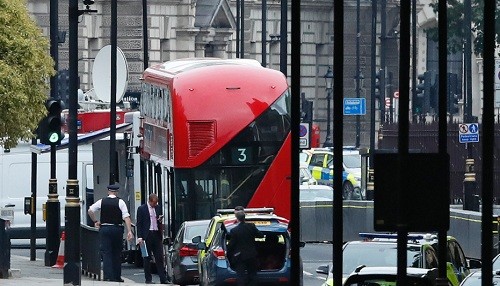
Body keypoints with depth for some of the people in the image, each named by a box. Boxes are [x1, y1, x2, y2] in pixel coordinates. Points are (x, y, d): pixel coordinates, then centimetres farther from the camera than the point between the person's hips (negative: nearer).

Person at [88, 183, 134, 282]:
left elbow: (90, 211, -1)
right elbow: (126, 217, -10)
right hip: (117, 229, 0)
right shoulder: (120, 202, -3)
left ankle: (108, 276, -13)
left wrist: (95, 221, 12)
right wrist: (129, 231, -13)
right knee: (117, 253, 11)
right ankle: (117, 276, 16)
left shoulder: (102, 202, 2)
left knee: (106, 253, -1)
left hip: (104, 229, 0)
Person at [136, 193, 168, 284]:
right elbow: (139, 224, -4)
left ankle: (163, 279, 1)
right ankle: (148, 279, 6)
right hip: (147, 235, -4)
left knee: (160, 258, 1)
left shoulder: (157, 208, 12)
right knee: (147, 258, 2)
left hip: (157, 235, 4)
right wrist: (139, 237, -12)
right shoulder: (142, 209, -3)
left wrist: (160, 220, -1)